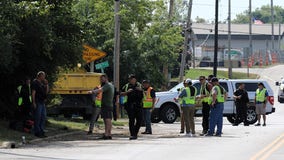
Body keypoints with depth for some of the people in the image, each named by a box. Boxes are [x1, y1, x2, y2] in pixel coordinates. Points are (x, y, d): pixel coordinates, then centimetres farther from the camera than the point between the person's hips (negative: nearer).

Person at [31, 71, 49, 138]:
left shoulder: (42, 83, 16)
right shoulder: (35, 83, -8)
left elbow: (47, 91, 20)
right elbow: (33, 93, -13)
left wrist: (47, 84, 5)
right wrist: (34, 102, -19)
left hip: (42, 102, 9)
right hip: (37, 102, -9)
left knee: (43, 117, 10)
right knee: (38, 117, -6)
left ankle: (42, 131, 16)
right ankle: (37, 132, -3)